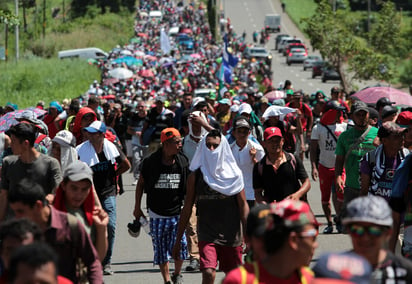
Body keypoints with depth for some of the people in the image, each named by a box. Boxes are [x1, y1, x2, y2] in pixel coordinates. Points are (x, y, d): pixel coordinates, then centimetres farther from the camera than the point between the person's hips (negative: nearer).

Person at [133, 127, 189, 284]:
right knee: (160, 249, 3)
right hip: (157, 215, -1)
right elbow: (141, 183, 8)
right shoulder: (151, 162, -5)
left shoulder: (182, 162, 1)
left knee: (180, 245, -7)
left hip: (177, 213, 1)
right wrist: (137, 207, 10)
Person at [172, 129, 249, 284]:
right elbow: (187, 209, 6)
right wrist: (178, 241, 6)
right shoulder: (196, 176, 1)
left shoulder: (233, 174, 0)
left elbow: (243, 205, 2)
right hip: (207, 235, -1)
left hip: (231, 235, 1)